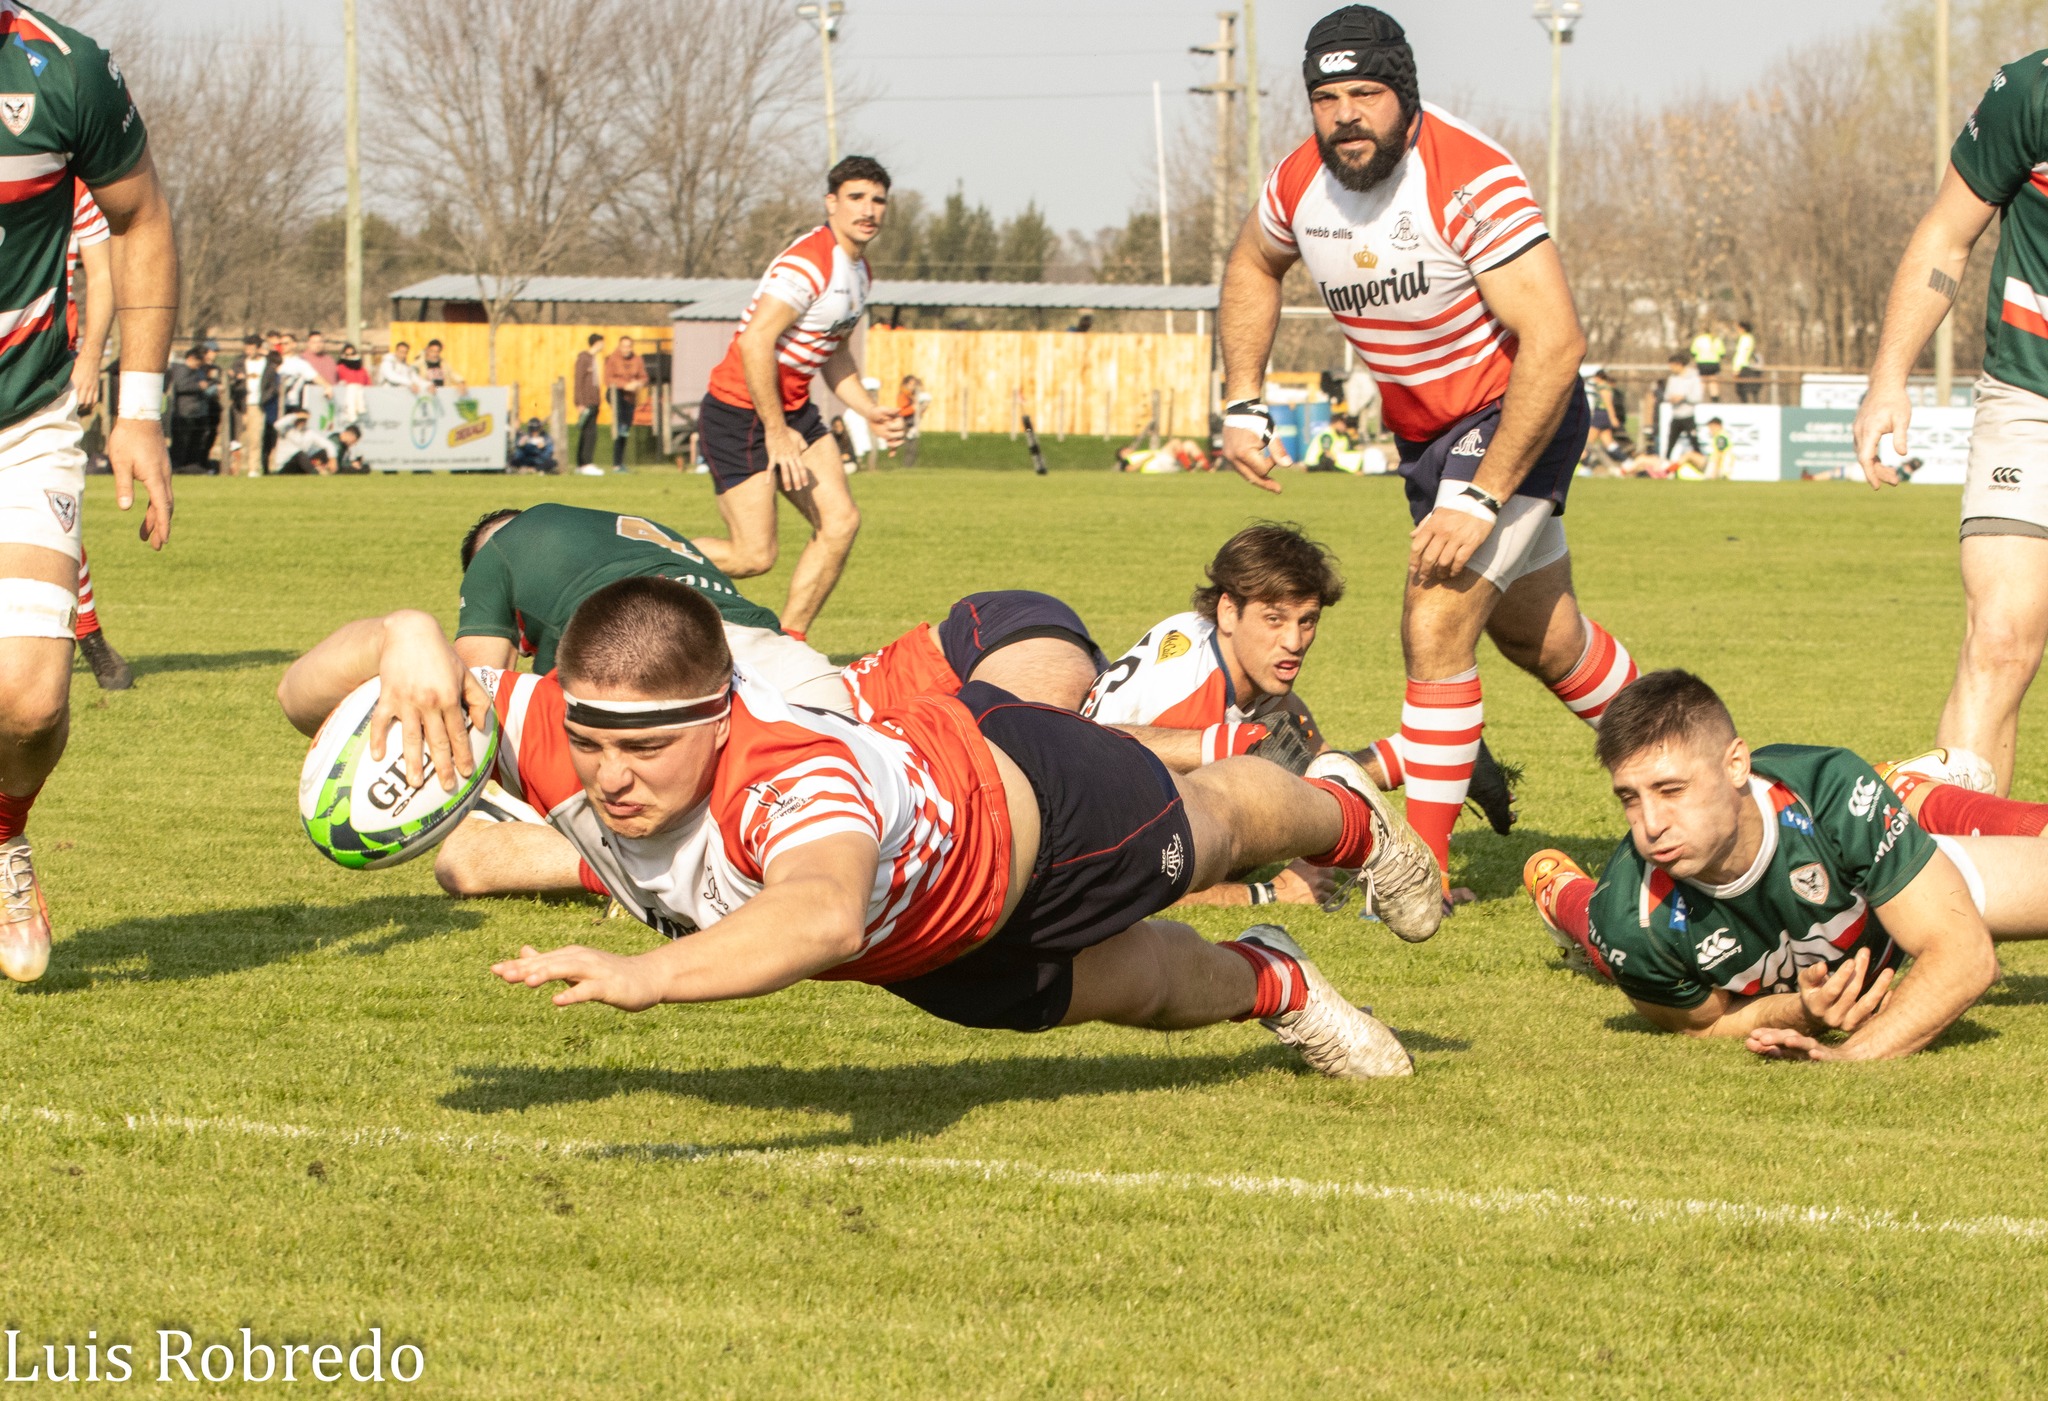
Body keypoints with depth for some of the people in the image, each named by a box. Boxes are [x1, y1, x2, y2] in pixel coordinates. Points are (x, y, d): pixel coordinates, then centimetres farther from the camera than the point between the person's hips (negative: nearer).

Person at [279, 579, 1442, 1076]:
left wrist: (650, 976, -90)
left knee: (1202, 831, 31)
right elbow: (307, 699, -33)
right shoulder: (554, 737, -37)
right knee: (1135, 988, 33)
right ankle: (1266, 988, 66)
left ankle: (1342, 813, 67)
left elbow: (827, 912, -77)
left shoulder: (794, 775, -54)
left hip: (1022, 806, -4)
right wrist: (405, 641, -54)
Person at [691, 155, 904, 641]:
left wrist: (870, 411, 8)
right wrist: (775, 431, -22)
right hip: (739, 414, -9)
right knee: (753, 556, -10)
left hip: (794, 409, 9)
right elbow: (754, 342, -27)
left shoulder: (859, 271, 11)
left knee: (840, 524, -2)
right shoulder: (808, 263, -21)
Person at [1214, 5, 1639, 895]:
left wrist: (1482, 498, -34)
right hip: (1422, 432, 7)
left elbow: (1556, 343, -33)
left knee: (1437, 622, -20)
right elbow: (1253, 266, 18)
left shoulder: (1472, 182, -29)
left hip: (1514, 418, -7)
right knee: (1542, 640, 20)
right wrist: (1242, 402, 7)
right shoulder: (1300, 185, -8)